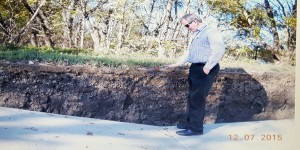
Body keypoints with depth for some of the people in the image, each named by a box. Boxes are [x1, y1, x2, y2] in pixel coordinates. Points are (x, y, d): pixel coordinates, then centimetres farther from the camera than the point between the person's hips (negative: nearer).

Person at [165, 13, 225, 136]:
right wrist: (178, 63, 24)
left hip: (205, 70, -10)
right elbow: (189, 51, 31)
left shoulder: (210, 32, -10)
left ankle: (196, 128, -1)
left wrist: (208, 67, -23)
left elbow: (219, 49, -22)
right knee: (192, 97, 13)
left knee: (197, 98, -8)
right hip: (195, 68, 10)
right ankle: (191, 123, 23)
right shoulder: (195, 35, 21)